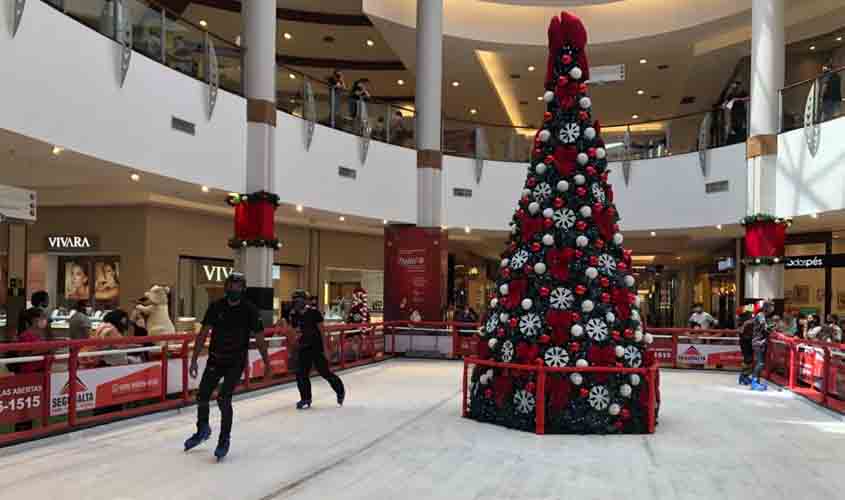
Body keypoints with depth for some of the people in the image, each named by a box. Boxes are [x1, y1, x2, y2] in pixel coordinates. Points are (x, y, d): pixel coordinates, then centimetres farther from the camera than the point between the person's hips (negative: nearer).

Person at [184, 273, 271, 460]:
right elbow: (203, 334, -1)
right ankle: (202, 430, 36)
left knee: (223, 399, -13)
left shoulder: (250, 310, -11)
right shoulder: (216, 307, -5)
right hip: (215, 360, 3)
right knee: (202, 397, 6)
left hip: (236, 362, -3)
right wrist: (194, 359, -5)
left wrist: (267, 365, -2)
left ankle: (225, 440, 9)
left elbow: (260, 339, -5)